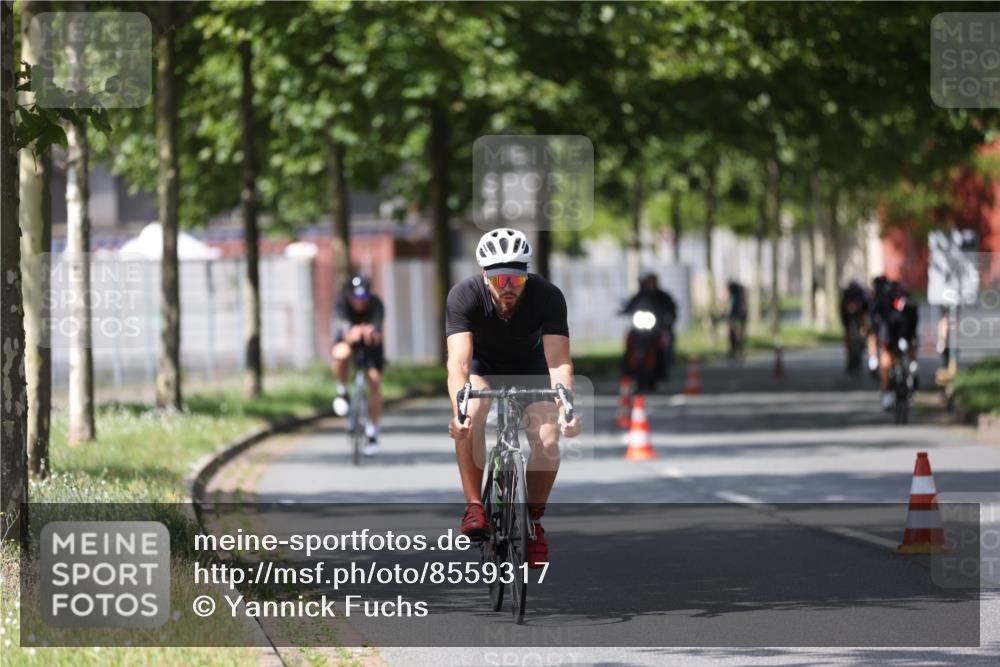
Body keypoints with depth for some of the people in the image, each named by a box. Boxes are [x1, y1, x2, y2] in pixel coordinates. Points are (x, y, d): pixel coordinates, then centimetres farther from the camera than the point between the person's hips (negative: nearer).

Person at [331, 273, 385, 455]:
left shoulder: (376, 305, -30)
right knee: (340, 354, -35)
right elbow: (346, 334, -41)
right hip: (348, 338, -1)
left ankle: (372, 433, 4)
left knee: (375, 382, -10)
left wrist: (372, 333, -63)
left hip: (371, 342, 1)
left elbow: (377, 337, -39)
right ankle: (342, 391, -6)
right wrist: (351, 335, -64)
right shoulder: (342, 304, -31)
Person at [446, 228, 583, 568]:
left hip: (530, 367, 1)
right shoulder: (464, 296, -31)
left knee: (548, 441, -20)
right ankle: (474, 506, -21)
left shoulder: (548, 297, -30)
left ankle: (534, 519, 2)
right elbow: (458, 361, -40)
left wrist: (567, 408, -54)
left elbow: (559, 363, -35)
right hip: (483, 366, -1)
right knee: (468, 421, -32)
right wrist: (460, 409, -58)